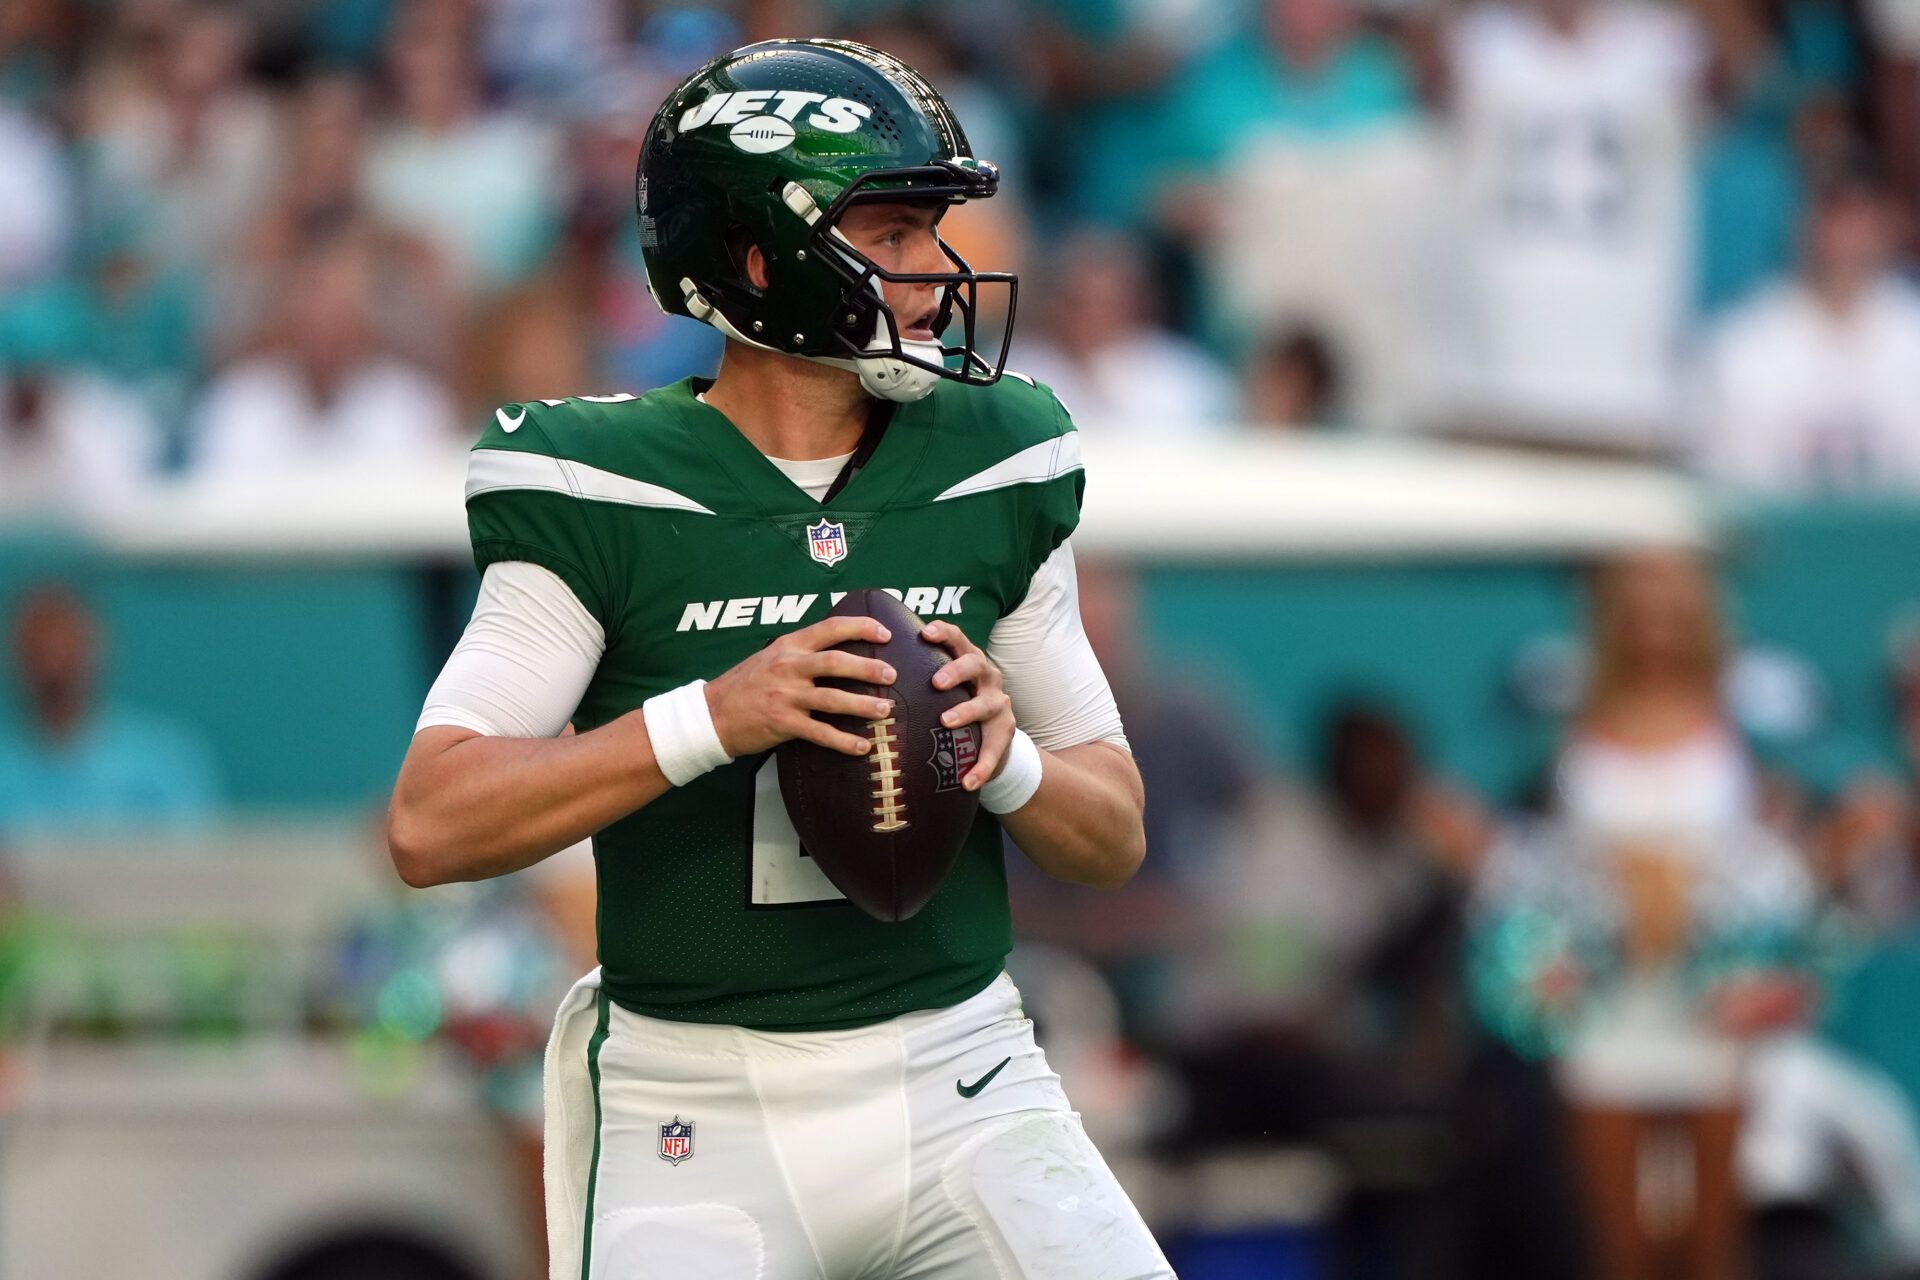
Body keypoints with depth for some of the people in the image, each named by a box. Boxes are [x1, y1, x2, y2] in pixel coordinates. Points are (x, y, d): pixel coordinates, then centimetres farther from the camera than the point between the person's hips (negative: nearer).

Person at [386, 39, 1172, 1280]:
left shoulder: (993, 470, 5)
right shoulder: (603, 494, -7)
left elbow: (1115, 837, 11)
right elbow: (429, 826, -15)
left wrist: (1006, 758, -12)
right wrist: (713, 718, -25)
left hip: (960, 1084, 3)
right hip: (700, 1119, -3)